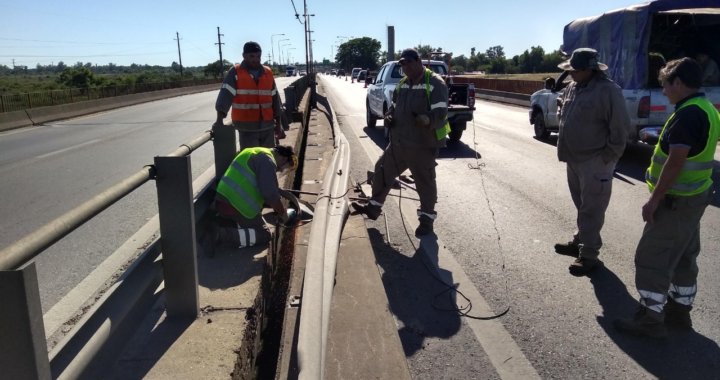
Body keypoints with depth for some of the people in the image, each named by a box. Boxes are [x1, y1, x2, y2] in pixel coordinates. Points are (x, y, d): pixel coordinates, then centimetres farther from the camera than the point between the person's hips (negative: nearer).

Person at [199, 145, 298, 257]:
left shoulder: (258, 154, 22)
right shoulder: (267, 160, -9)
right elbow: (270, 194, -16)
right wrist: (283, 214, -1)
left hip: (223, 201, 10)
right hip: (237, 205, -10)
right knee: (263, 235, 1)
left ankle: (219, 224, 7)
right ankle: (220, 235, -14)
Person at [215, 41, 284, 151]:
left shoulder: (268, 73, 8)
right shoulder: (235, 73, -4)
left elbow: (275, 98, 12)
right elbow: (225, 95, -13)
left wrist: (278, 123, 12)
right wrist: (220, 119, -24)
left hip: (267, 126, 4)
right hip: (246, 127, -4)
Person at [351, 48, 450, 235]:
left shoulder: (435, 83, -13)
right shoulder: (402, 84, 12)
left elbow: (440, 113, -23)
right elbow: (394, 106, 24)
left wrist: (427, 119, -45)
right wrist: (389, 116, 0)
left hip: (423, 145, -8)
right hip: (399, 142, 8)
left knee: (425, 182, 4)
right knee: (382, 169, 13)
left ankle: (427, 219, 20)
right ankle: (374, 207, 28)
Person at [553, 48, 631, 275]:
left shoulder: (607, 91, -18)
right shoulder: (572, 88, 9)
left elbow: (621, 127, -18)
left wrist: (608, 157, -14)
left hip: (595, 163, -8)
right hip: (574, 160, 8)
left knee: (591, 211, -1)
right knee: (582, 207, 20)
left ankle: (589, 255, 8)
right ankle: (580, 242, 34)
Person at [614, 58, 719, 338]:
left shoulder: (688, 114, -21)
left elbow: (676, 162, -25)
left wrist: (654, 200, -21)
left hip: (676, 200, -10)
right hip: (694, 197, 10)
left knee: (652, 258, -3)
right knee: (684, 257, 18)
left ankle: (650, 319, 5)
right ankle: (680, 310, 29)